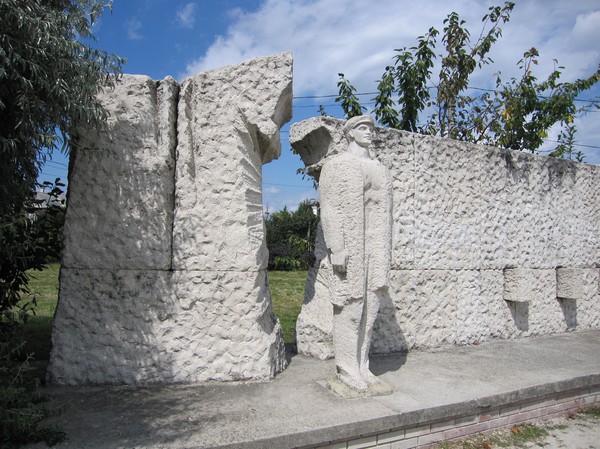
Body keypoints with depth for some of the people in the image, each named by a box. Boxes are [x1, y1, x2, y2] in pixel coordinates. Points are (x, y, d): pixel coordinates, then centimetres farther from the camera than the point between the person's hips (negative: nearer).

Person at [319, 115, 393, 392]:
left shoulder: (378, 169, 19)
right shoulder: (336, 164, 0)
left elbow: (384, 211, 19)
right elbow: (330, 208, -8)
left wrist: (385, 253, 15)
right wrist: (336, 248, -17)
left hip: (376, 245, 6)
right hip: (349, 243, -6)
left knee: (369, 306, 7)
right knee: (349, 306, -4)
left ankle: (362, 366, 18)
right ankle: (346, 369, 8)